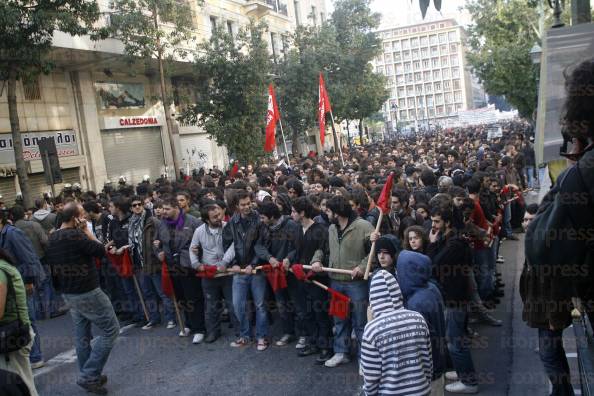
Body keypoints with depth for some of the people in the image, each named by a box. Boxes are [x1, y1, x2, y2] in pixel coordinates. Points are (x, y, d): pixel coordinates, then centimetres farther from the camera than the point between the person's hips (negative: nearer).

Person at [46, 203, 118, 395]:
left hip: (69, 293, 9)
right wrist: (86, 230, -8)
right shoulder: (75, 235, -22)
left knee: (82, 334, 16)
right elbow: (100, 251, -14)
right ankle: (89, 375, -1)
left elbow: (51, 264, 15)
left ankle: (87, 375, 23)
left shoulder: (53, 238, 6)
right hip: (87, 293, -9)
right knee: (110, 330, -1)